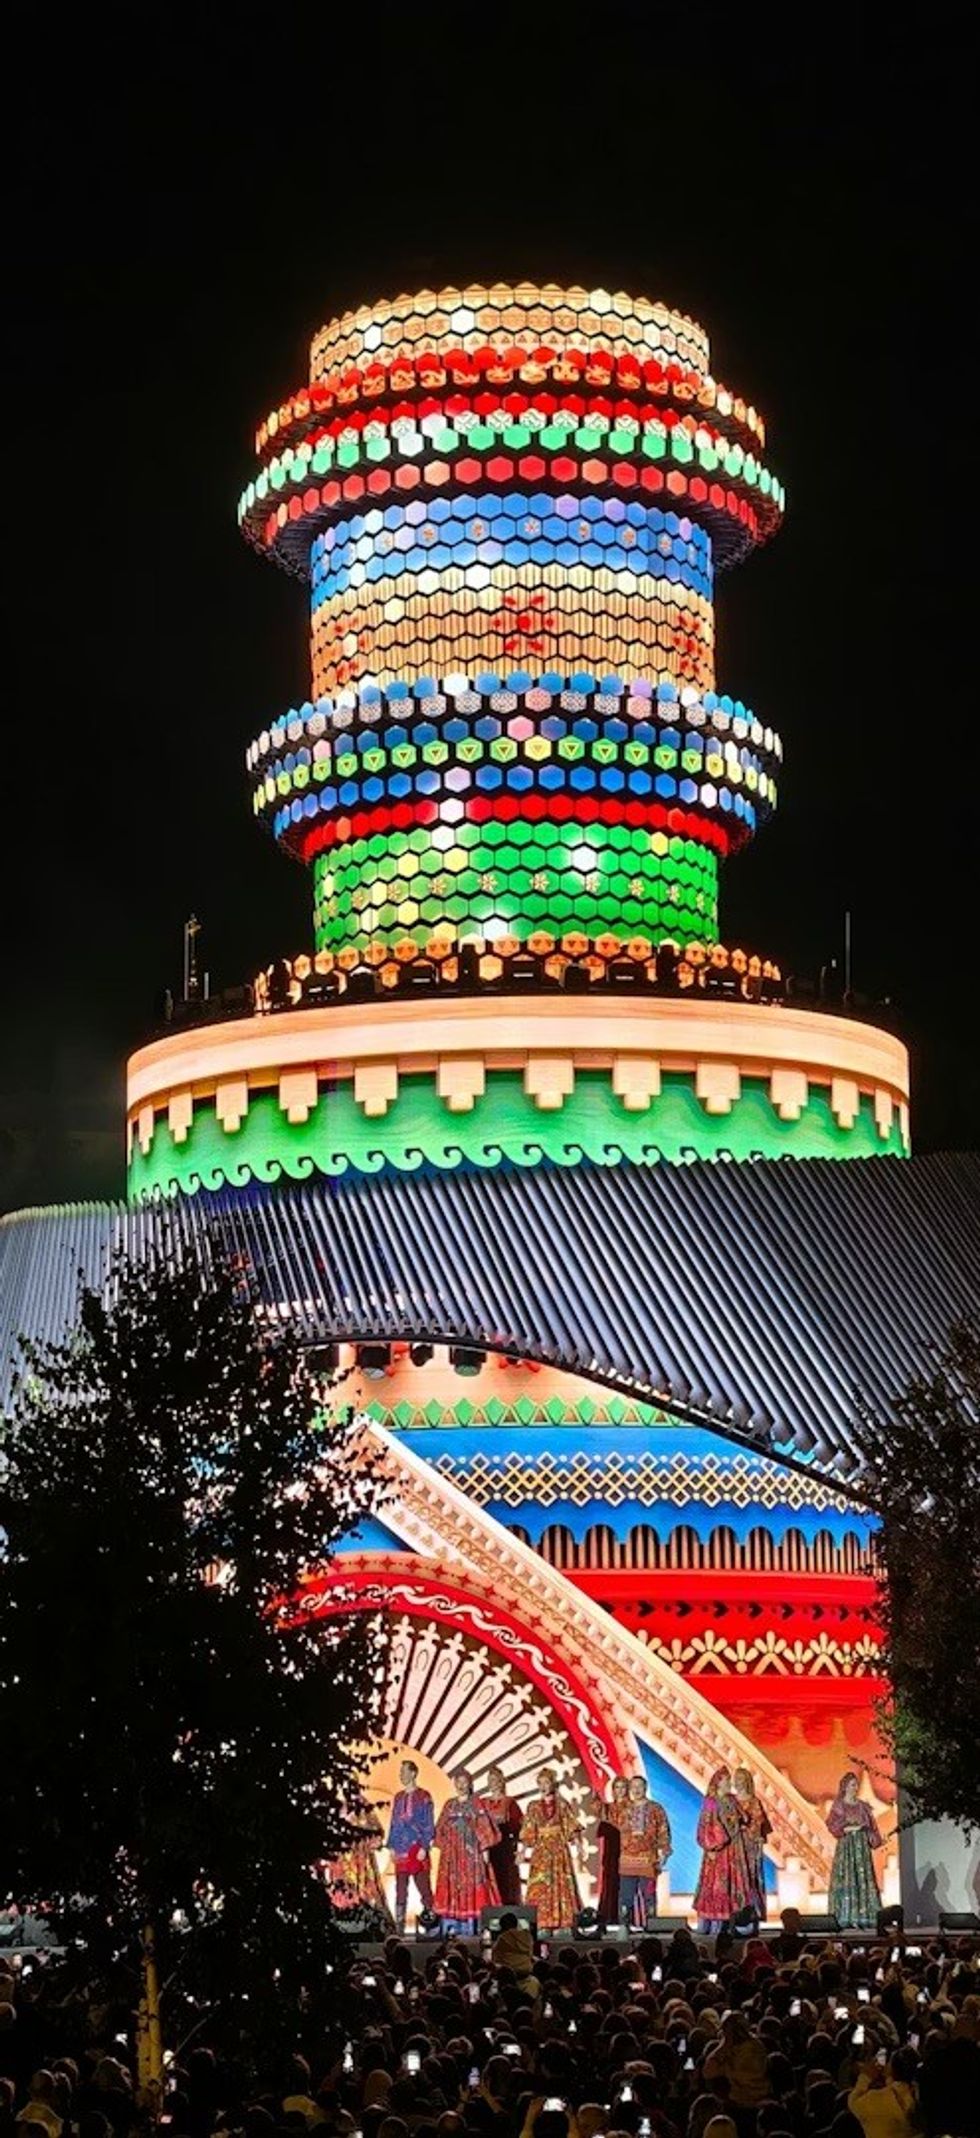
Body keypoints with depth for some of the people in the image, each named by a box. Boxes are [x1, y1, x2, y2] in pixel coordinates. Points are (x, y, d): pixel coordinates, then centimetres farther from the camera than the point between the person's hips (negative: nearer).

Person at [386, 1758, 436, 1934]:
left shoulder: (423, 1797, -1)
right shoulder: (398, 1797, 15)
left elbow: (429, 1824, -4)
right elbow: (393, 1823, 17)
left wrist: (424, 1847, -11)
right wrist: (392, 1846, 9)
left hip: (417, 1848, -5)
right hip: (401, 1849, 5)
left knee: (423, 1886, -4)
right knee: (400, 1889, 4)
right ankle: (399, 1924, 5)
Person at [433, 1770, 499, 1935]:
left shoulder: (476, 1803, 4)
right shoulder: (449, 1805, 15)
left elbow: (484, 1828, -1)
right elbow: (441, 1829, 15)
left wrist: (485, 1849, -9)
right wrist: (443, 1846, 4)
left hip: (471, 1851, -3)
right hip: (451, 1852, 3)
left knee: (470, 1884, -8)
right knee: (451, 1884, -3)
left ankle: (469, 1925, -9)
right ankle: (451, 1925, -2)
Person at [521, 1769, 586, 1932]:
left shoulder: (562, 1804, 6)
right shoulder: (534, 1806, 10)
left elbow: (572, 1828, 0)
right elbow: (528, 1833, 9)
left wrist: (579, 1846, -12)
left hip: (559, 1849, -1)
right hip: (540, 1851, 1)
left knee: (561, 1885, -5)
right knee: (539, 1887, -7)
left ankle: (562, 1924, -4)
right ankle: (543, 1925, -8)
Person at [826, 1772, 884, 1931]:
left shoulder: (862, 1806, 14)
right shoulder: (838, 1806, 0)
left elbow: (871, 1826, 14)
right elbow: (833, 1827, -8)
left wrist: (876, 1840, -1)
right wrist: (851, 1828, -16)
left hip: (862, 1846, 5)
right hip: (846, 1846, -5)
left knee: (864, 1881, 0)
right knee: (847, 1881, -10)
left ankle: (863, 1918, 1)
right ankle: (847, 1919, -11)